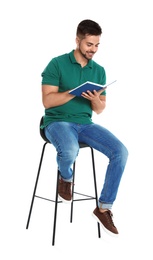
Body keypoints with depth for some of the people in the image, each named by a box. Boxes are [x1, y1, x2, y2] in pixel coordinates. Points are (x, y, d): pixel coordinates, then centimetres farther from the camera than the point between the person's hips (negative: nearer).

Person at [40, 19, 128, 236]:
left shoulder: (99, 70, 10)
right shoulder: (57, 64, -5)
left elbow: (100, 109, 11)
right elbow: (47, 101, -11)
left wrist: (96, 100, -13)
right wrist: (74, 92, -21)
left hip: (85, 123, 5)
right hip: (57, 121, -5)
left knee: (121, 152, -18)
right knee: (70, 151, -39)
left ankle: (104, 207, -6)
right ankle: (66, 177, 0)